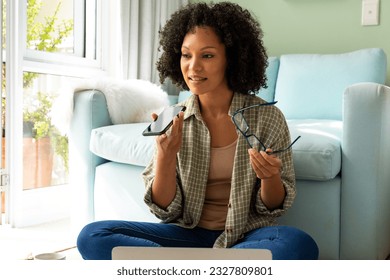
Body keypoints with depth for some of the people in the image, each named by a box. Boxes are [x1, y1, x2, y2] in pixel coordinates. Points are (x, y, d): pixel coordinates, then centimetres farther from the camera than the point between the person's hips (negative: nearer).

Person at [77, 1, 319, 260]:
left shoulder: (268, 118, -5)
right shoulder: (173, 121, 0)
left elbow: (274, 207, 2)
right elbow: (165, 209, -1)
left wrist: (270, 178, -21)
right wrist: (166, 154, -18)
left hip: (246, 237, -1)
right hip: (188, 235, 2)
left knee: (300, 245, -34)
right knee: (92, 237, -19)